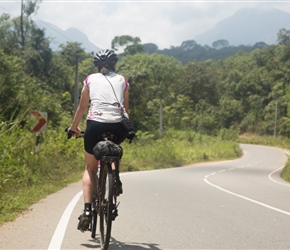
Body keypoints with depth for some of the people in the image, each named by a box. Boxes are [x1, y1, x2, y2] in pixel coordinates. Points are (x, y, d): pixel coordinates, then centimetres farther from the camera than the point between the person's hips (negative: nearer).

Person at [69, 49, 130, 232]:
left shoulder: (90, 79, 17)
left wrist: (74, 127, 35)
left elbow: (82, 107, 21)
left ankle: (87, 210, 0)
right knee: (114, 147, 39)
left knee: (90, 169, 15)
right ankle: (116, 179, 19)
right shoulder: (122, 80, 18)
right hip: (118, 127, 1)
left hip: (96, 125, -1)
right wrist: (128, 129, 38)